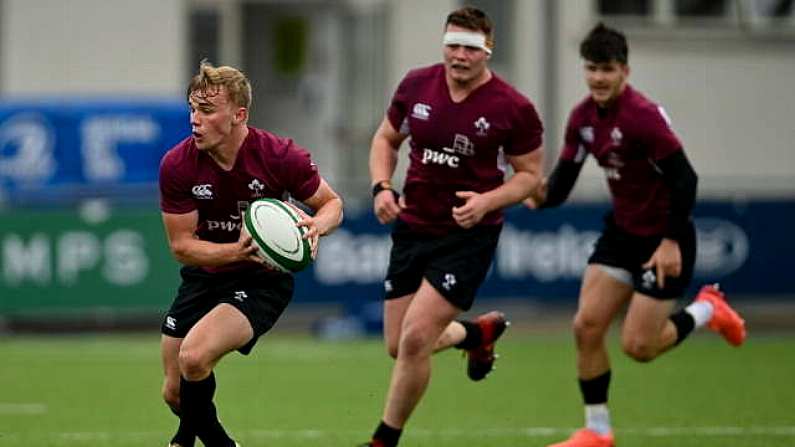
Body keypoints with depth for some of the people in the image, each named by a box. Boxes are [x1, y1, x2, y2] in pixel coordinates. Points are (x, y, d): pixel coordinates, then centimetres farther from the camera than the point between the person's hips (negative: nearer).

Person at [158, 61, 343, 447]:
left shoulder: (281, 157, -20)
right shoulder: (177, 165, -15)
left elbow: (332, 204, -4)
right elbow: (181, 245, -11)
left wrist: (316, 224, -29)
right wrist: (236, 250, -30)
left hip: (262, 281, -4)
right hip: (204, 276, 4)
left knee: (194, 356, -28)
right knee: (175, 393, 6)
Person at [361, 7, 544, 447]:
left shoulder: (513, 109, -14)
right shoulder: (416, 85, -3)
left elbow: (530, 174, -3)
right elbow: (386, 138, 12)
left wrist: (487, 201, -21)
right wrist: (382, 187, -6)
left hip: (468, 234, -5)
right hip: (412, 227, 5)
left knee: (414, 340, -15)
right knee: (398, 345, 9)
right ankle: (479, 332, 41)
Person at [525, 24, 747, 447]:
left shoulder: (643, 115, -24)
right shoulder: (583, 118, -1)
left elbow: (684, 179, -24)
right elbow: (564, 177, 3)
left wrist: (672, 242, -25)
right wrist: (543, 194, -20)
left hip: (663, 241, -7)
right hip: (621, 232, 7)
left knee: (637, 345, -7)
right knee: (586, 326, -3)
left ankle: (707, 310, 20)